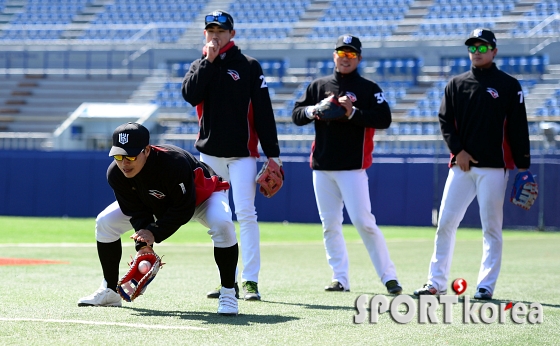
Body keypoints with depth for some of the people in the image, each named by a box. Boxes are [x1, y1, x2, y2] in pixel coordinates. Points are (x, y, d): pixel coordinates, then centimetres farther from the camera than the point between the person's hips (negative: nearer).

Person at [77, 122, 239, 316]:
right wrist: (142, 244, -31)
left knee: (222, 223, -37)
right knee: (105, 223, -5)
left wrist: (155, 233, -38)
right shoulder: (115, 174, -26)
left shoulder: (174, 163, -43)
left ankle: (228, 294, -22)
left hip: (203, 194, -5)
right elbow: (137, 212, -18)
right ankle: (109, 292, 10)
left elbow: (184, 209, -35)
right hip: (154, 202, 5)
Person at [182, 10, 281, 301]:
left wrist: (273, 153, -9)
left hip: (242, 152, -4)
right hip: (209, 152, 4)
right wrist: (209, 60, -11)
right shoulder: (199, 66, 11)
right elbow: (190, 95, -10)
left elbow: (263, 111, -4)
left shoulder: (249, 67, 0)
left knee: (246, 214, -11)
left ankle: (250, 280, -11)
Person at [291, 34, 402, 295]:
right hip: (322, 166, 5)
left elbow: (384, 119, -8)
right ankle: (340, 278, 11)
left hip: (352, 166, -5)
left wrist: (353, 113, -19)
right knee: (329, 224, 5)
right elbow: (296, 115, 11)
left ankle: (388, 276, -8)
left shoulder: (368, 88, 2)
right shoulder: (318, 86, 14)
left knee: (363, 221, -12)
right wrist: (312, 111, -11)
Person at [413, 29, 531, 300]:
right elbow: (445, 120, 9)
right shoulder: (456, 84, 12)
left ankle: (486, 285, 3)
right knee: (445, 223, 0)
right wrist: (458, 150, -6)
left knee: (491, 228, -1)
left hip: (494, 167, -3)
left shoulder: (509, 85, 4)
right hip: (461, 165, 3)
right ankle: (436, 283, 7)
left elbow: (518, 127, 1)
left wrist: (523, 166, -4)